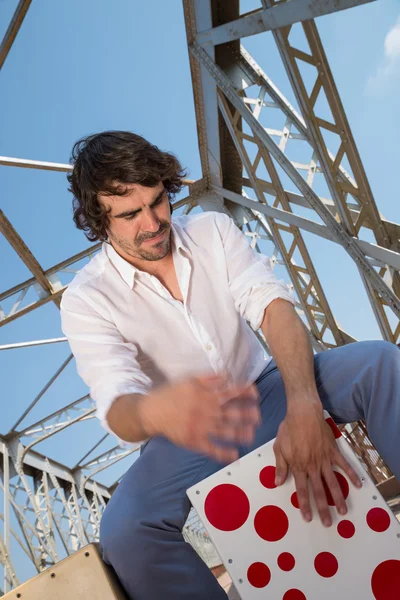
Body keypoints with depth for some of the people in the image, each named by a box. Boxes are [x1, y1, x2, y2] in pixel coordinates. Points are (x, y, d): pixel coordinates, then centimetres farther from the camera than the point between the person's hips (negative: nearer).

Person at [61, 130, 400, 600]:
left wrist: (303, 407, -35)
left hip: (263, 390, 3)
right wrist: (157, 411, -51)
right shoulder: (86, 300, -12)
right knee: (124, 533, -32)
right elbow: (118, 409, -24)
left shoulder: (213, 230, -4)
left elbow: (274, 309, -17)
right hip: (187, 434, -2)